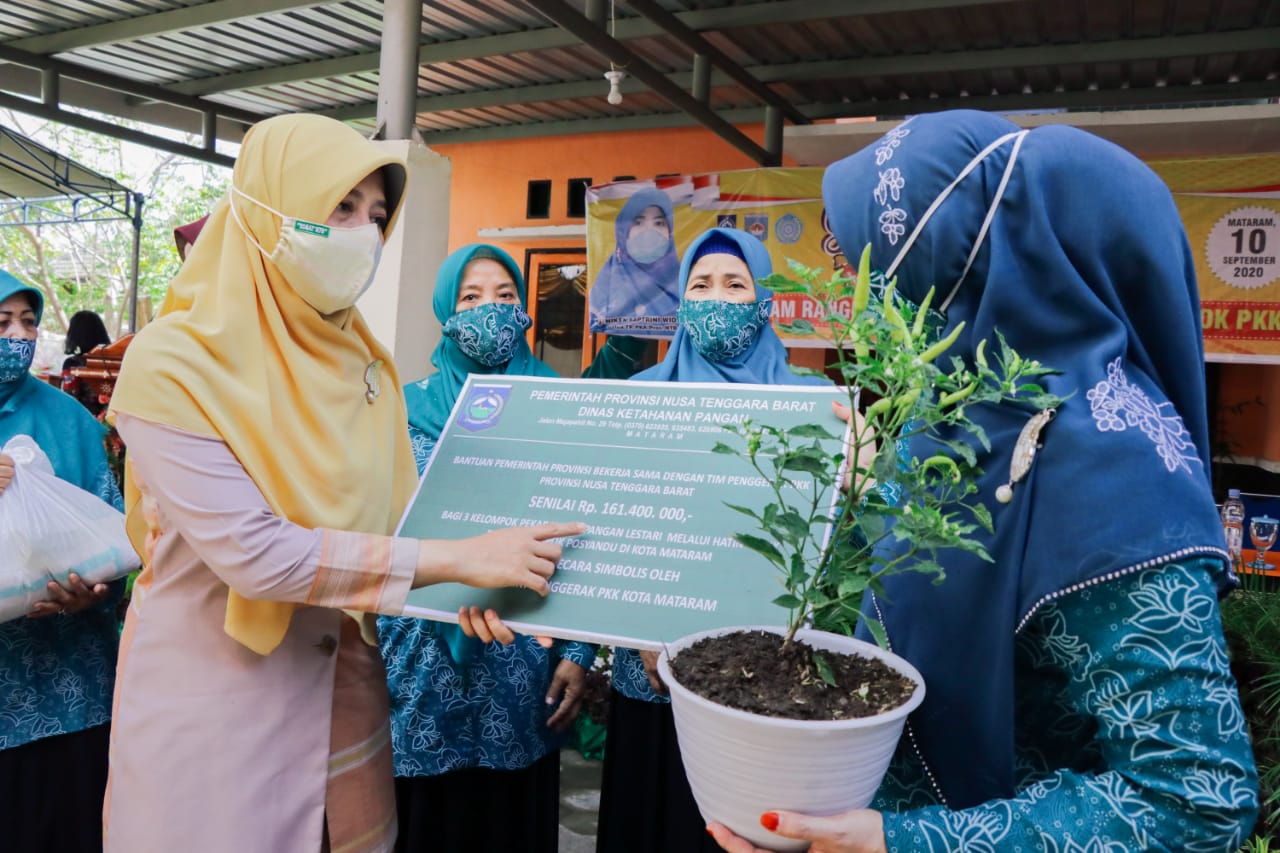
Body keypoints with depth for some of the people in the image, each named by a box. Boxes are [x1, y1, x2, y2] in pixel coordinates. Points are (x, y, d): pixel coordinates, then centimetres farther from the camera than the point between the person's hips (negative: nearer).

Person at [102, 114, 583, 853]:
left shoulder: (364, 362, 2)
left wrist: (466, 585, -16)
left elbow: (398, 505, 4)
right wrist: (458, 558, -25)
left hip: (344, 681, 6)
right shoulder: (173, 365, -17)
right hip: (211, 695, -5)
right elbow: (254, 553, -25)